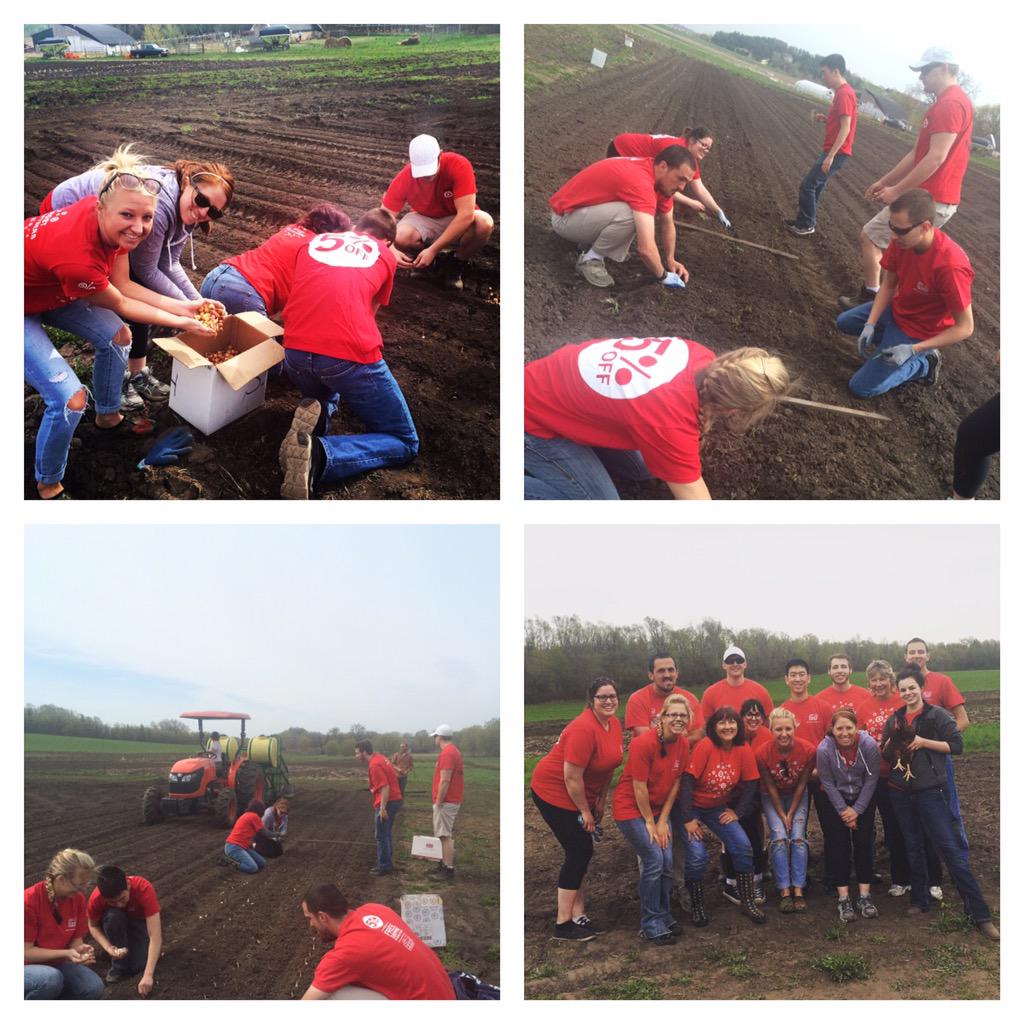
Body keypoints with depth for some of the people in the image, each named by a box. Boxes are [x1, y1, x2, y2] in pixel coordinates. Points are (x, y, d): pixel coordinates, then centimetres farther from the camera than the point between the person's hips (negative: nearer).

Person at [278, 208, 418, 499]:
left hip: (296, 352, 4)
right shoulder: (385, 256, 18)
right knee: (405, 443, 11)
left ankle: (315, 414, 1)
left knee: (325, 390, 40)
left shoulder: (314, 242, 25)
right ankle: (319, 456, -17)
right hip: (351, 354, -4)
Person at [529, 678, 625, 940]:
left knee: (582, 853, 10)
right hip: (553, 792, -9)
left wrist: (601, 800, 10)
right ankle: (563, 924, -1)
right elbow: (572, 777, -26)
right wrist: (585, 812, -16)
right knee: (579, 852, -8)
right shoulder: (584, 729, -28)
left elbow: (609, 766, 11)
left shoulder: (615, 724, 0)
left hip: (580, 794, 9)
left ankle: (577, 915, 19)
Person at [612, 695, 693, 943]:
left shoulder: (683, 744, -5)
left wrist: (662, 820, -2)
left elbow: (675, 783, 0)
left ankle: (663, 915, 18)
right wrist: (649, 822, -12)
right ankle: (651, 924, -3)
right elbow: (639, 786, -20)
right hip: (631, 807, -6)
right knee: (654, 860, -13)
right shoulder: (644, 743, -25)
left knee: (667, 861, 0)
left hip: (658, 808, 6)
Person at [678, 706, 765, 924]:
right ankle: (696, 906, 7)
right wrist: (688, 819, -22)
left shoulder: (743, 750, -9)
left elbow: (750, 784, 0)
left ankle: (747, 902, 8)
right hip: (693, 807, -4)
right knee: (697, 855, -18)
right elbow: (687, 781, -24)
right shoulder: (705, 746, -24)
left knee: (743, 846, -10)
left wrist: (737, 812, -5)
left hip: (719, 808, 4)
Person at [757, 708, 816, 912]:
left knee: (798, 838, -13)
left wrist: (791, 814, -10)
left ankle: (798, 890, -9)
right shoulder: (762, 753, -26)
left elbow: (802, 784, -12)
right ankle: (784, 891, -12)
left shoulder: (808, 750, -24)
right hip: (772, 797, -1)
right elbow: (770, 787, -14)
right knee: (780, 838, -17)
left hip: (797, 795, 1)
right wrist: (781, 815, -11)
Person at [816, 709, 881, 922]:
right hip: (834, 801, -1)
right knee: (837, 846, -4)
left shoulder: (869, 745, -22)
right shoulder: (824, 750, -24)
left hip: (863, 799, 1)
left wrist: (857, 810, -14)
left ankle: (864, 897, 5)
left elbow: (871, 779, -13)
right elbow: (828, 784, -14)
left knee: (864, 844, -2)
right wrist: (844, 811, -14)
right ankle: (844, 900, -2)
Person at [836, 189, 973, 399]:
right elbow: (889, 285, -2)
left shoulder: (951, 266, -38)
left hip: (920, 333, -7)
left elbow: (965, 328, -30)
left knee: (861, 388, -9)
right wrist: (870, 324, -14)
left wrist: (913, 349, -33)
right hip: (897, 309, 7)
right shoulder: (903, 240, -18)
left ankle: (923, 362, 6)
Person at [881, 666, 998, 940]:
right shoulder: (894, 719, 9)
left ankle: (980, 914, -9)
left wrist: (923, 742, -17)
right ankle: (920, 901, 25)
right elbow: (885, 753, 14)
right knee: (913, 848, 12)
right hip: (900, 792, 5)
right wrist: (892, 744, -7)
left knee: (952, 849, -9)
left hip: (930, 791, -5)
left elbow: (957, 745, -11)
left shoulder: (937, 715, -5)